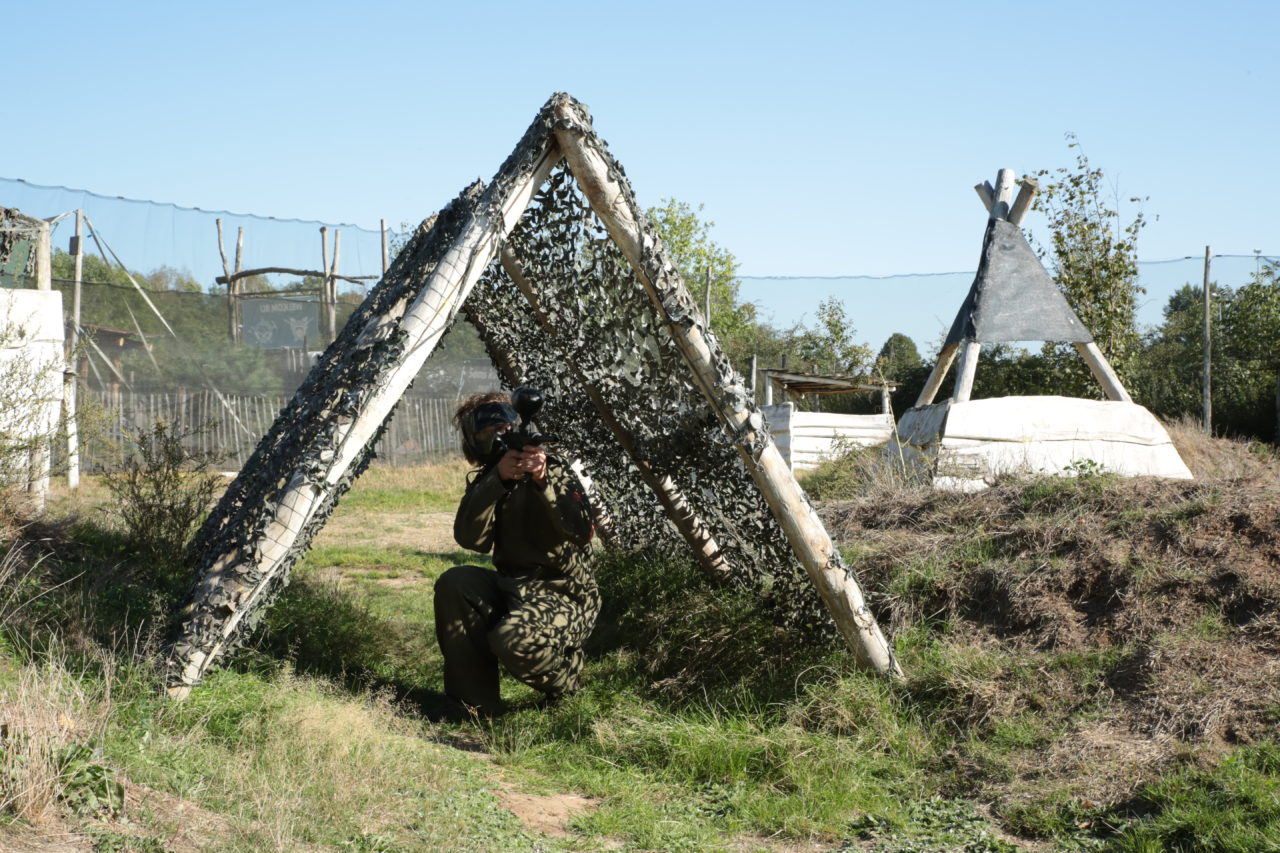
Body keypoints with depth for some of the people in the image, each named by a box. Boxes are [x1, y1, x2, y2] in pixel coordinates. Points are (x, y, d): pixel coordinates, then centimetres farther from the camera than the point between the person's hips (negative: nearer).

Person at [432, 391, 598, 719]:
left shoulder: (556, 473, -6)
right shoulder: (484, 483, 7)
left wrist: (543, 481, -34)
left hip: (565, 598, -5)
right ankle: (475, 703, -14)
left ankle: (563, 675, 5)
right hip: (511, 590, 5)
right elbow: (471, 539, -14)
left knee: (513, 640, -33)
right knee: (453, 584, -21)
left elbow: (581, 534, -23)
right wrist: (499, 479, -26)